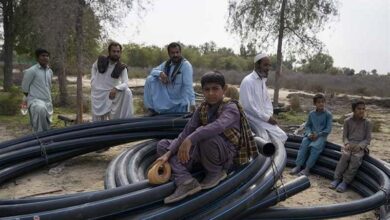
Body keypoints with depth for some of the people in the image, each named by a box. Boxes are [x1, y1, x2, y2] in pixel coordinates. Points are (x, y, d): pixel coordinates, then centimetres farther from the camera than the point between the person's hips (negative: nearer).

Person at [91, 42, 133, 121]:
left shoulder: (121, 67, -9)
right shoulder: (101, 61, -5)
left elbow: (125, 84, -20)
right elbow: (94, 66, 19)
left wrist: (116, 88, -40)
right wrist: (93, 78, 4)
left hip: (110, 94, -1)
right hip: (97, 95, 1)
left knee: (127, 92, -27)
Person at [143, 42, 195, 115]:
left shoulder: (186, 65, -16)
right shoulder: (166, 64, 4)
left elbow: (188, 86, -25)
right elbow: (153, 71, 7)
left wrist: (192, 103, -35)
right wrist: (160, 73, -18)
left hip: (180, 103, -5)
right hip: (167, 99, 5)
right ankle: (152, 108, -2)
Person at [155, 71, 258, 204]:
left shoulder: (231, 108, -15)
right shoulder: (202, 109, 5)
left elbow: (218, 126, -37)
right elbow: (186, 132, -1)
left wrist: (190, 140, -45)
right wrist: (168, 153, -13)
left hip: (226, 155, -7)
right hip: (203, 152, 7)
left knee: (206, 137, -39)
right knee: (162, 145, 0)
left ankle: (215, 172, -10)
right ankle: (186, 181, -24)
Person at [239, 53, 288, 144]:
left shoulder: (262, 81, 13)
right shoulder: (248, 81, -16)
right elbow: (248, 106, -22)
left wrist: (269, 116, -3)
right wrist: (267, 118, -16)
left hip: (264, 119, 9)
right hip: (253, 119, -9)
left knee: (282, 137, 2)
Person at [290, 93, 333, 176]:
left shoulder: (328, 114, -3)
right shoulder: (311, 114, 9)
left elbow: (328, 129, -6)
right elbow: (307, 126, 11)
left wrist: (318, 134, -15)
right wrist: (309, 134, -9)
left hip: (321, 135, -3)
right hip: (311, 135, 3)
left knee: (315, 147, -31)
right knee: (303, 145, -24)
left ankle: (307, 168, -26)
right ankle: (298, 166, -23)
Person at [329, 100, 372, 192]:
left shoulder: (367, 123, 5)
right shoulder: (348, 121, 8)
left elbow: (368, 139, 2)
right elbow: (344, 136, 8)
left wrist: (359, 146, -17)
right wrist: (347, 144, -14)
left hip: (361, 146, -1)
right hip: (349, 145, 1)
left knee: (356, 158, -31)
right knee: (345, 155, -31)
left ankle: (345, 182, -24)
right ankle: (337, 179, -23)